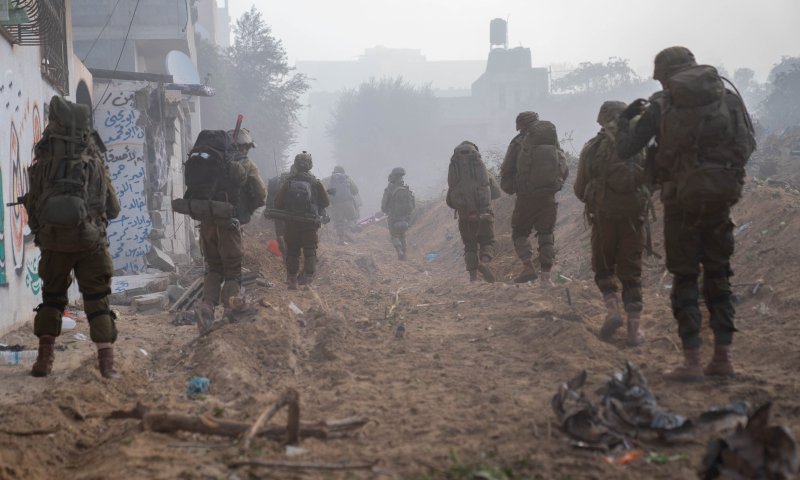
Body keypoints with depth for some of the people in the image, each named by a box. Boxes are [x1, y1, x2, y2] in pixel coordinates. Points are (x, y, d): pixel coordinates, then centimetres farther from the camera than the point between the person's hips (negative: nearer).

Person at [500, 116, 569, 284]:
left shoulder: (518, 143, -2)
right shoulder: (554, 144, 9)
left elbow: (506, 172, -2)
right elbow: (565, 171, 13)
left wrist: (510, 188, 15)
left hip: (526, 196, -3)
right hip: (548, 196, 3)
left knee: (520, 232, 9)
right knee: (546, 234, 11)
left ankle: (528, 266, -12)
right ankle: (546, 274, 4)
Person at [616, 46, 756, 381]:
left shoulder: (661, 106, -3)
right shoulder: (729, 98, 4)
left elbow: (625, 150, 1)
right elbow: (748, 144, 9)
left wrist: (625, 120, 18)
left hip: (682, 199, -3)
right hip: (722, 196, 3)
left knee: (684, 278, 4)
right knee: (718, 275, 13)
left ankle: (692, 362, 0)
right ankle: (723, 358, 12)